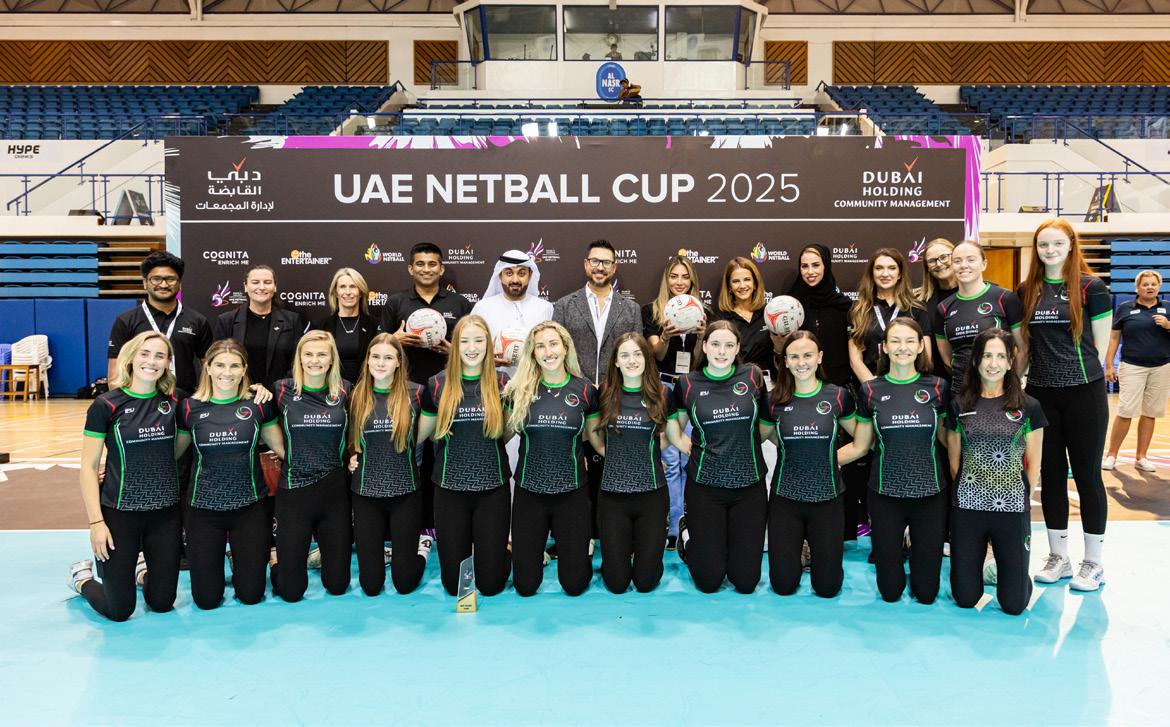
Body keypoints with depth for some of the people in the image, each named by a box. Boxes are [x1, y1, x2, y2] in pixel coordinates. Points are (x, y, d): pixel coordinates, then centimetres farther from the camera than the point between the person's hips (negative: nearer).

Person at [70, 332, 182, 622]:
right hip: (119, 512, -3)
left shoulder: (173, 402, 0)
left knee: (162, 603, 10)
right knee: (118, 610, 6)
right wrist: (96, 522, -12)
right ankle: (83, 576, 35)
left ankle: (140, 570, 41)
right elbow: (88, 466, -7)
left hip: (166, 512, 3)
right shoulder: (106, 405, -10)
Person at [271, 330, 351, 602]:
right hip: (294, 490, -2)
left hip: (334, 490, 2)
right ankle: (276, 556, 35)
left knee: (337, 585, 9)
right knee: (290, 590, 4)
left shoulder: (344, 391, 1)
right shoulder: (282, 389, -4)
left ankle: (323, 550, 40)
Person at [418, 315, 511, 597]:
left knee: (491, 583, 4)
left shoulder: (502, 383, -2)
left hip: (493, 488, 0)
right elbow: (423, 432, 9)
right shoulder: (438, 384, -2)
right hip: (450, 488, 1)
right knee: (453, 584, 8)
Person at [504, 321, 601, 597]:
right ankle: (540, 544, 36)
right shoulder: (520, 390, -4)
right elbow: (505, 432, 8)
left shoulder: (585, 390, -4)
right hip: (529, 490, 0)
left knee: (574, 585, 2)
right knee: (525, 586, 3)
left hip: (572, 491, 0)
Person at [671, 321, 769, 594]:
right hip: (704, 486, -1)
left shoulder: (753, 376, -1)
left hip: (749, 485, 1)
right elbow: (673, 429, 12)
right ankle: (687, 531, 31)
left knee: (746, 582, 5)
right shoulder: (687, 383, -1)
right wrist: (689, 447, -2)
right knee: (709, 582, 3)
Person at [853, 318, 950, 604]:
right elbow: (860, 445, 4)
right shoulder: (870, 391, -2)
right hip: (885, 493, 0)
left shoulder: (937, 387, -2)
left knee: (926, 593, 7)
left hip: (930, 493, 0)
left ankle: (916, 548, 37)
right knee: (890, 592, 7)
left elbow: (947, 438, 8)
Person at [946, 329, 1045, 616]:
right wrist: (966, 492, 5)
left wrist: (1022, 497, 3)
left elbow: (1033, 462, 5)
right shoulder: (960, 406, 3)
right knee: (965, 598, 7)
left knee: (1014, 604, 4)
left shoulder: (1028, 407, -1)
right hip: (967, 507, 1)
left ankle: (1002, 561, 35)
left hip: (1012, 509, -1)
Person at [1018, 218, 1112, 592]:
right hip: (1040, 393, 4)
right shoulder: (1027, 291, 7)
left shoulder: (1090, 288, -5)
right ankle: (1058, 557, 22)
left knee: (1087, 474, 3)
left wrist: (1083, 378, -3)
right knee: (1050, 474, 10)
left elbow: (1100, 345, -3)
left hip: (1083, 393, -4)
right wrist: (1020, 379, 8)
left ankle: (1093, 562, 15)